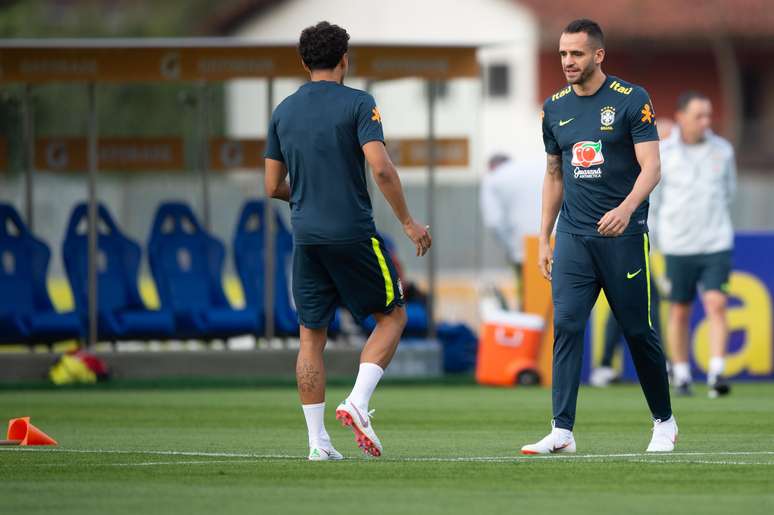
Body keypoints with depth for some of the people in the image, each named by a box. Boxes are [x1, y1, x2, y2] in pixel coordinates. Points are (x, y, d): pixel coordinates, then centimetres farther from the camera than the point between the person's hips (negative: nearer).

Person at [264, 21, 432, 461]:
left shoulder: (284, 112, 9)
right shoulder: (357, 104, -6)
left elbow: (274, 186, 12)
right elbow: (381, 169, -16)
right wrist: (408, 222, -8)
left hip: (306, 238, 5)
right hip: (354, 234, -5)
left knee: (312, 336, 8)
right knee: (392, 316, 11)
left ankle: (318, 441, 4)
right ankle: (358, 403, -7)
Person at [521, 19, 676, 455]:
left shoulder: (631, 100, -5)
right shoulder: (555, 108, 10)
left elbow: (651, 167, -11)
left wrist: (626, 209, -28)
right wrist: (544, 238, 16)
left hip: (623, 235, -4)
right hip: (573, 238, 4)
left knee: (639, 332, 3)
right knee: (566, 327, -9)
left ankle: (665, 422, 20)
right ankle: (562, 432, -12)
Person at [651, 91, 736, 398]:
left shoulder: (723, 150, 4)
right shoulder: (662, 154, -4)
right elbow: (650, 200, 6)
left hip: (716, 244, 1)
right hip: (678, 246, -1)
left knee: (717, 304, -13)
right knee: (680, 312, 6)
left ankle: (717, 373, -14)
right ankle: (680, 376, 17)